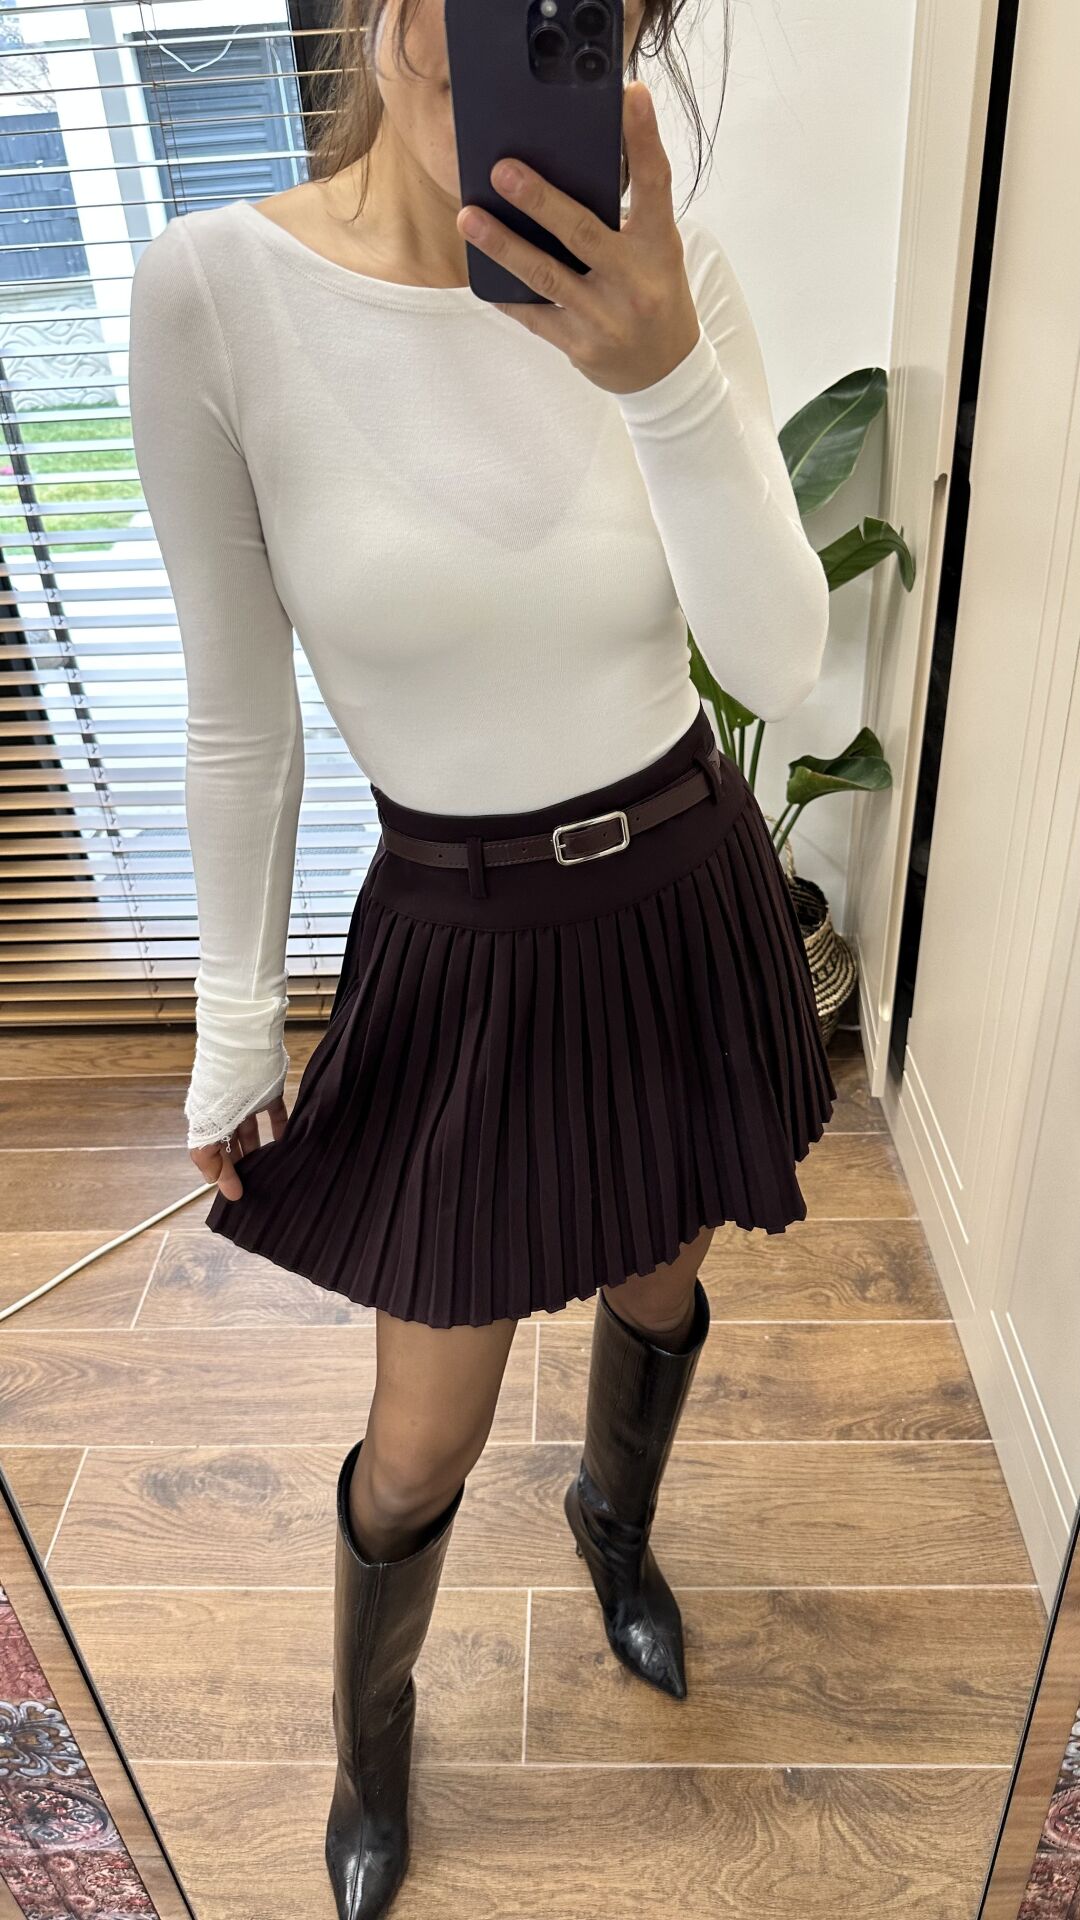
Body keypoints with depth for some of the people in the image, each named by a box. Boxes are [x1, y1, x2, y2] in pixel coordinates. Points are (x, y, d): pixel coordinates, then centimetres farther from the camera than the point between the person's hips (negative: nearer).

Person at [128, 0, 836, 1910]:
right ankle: (369, 1743, 50)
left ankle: (613, 1524, 64)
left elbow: (780, 664, -15)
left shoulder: (668, 265, -8)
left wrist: (664, 373, -31)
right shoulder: (213, 290, -14)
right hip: (466, 945, -2)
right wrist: (237, 1030, -2)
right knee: (420, 1449, 12)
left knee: (657, 1287, 26)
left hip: (687, 902, 3)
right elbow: (238, 718, -8)